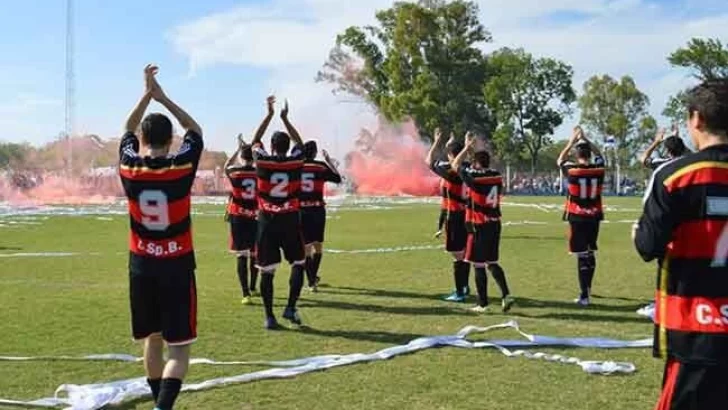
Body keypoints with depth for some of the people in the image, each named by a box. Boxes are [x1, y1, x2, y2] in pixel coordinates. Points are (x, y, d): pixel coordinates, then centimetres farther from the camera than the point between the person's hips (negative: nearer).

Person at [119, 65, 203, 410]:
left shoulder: (129, 167, -4)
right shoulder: (181, 165, -11)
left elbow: (128, 130, 17)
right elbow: (195, 130, 9)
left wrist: (147, 94, 17)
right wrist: (163, 97, 10)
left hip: (141, 264, 3)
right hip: (177, 264, -3)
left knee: (152, 339, 19)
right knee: (178, 347, -2)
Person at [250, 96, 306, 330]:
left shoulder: (262, 161, -2)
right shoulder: (296, 161, -1)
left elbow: (255, 141, 17)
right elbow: (299, 142, 20)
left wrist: (270, 115, 21)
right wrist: (285, 118, 26)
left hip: (267, 220, 0)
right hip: (290, 219, 0)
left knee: (267, 270, 4)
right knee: (298, 264, 15)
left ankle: (269, 316, 6)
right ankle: (291, 307, 4)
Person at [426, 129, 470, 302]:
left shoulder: (450, 169, -15)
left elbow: (430, 162, -4)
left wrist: (437, 142, 5)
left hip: (454, 216, -7)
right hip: (467, 215, 7)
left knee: (458, 255, -4)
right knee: (464, 253, 18)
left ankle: (460, 293, -1)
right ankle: (464, 286, 30)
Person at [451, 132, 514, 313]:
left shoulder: (474, 177, -13)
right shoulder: (497, 176, 3)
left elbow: (456, 165, 2)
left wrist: (467, 147, 13)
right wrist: (474, 150, 30)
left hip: (479, 225, -6)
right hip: (495, 224, 6)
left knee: (478, 265, 2)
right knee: (492, 262, 17)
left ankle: (483, 304, 6)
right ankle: (506, 295, 4)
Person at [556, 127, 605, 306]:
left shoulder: (571, 170, -11)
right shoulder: (599, 169, -4)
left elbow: (560, 160, 11)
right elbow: (598, 154, 19)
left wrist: (573, 140, 15)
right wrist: (585, 138, 21)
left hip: (577, 218, -4)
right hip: (594, 217, 4)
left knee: (582, 255, -4)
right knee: (590, 253, 18)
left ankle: (584, 295, -6)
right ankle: (587, 288, 35)